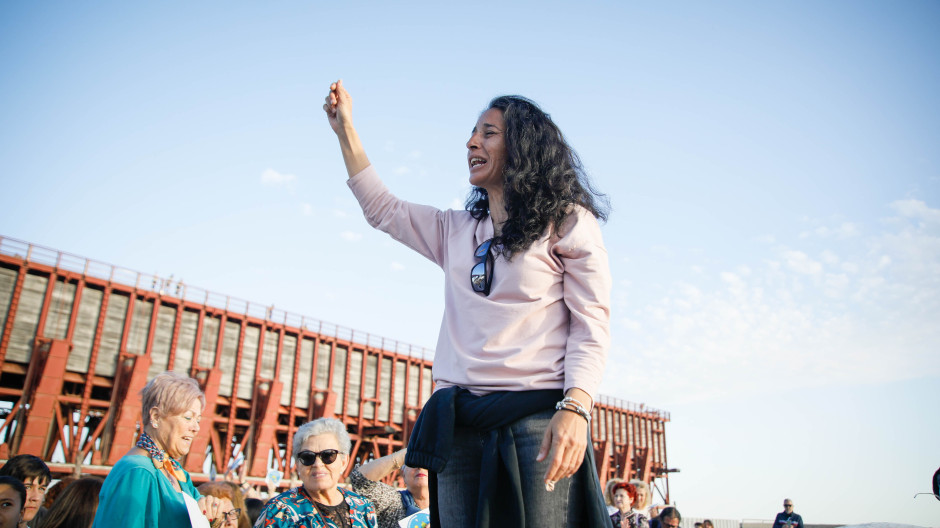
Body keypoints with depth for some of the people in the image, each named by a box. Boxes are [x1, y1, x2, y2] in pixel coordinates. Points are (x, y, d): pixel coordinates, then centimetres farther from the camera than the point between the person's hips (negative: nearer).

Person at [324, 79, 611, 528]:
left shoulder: (568, 222, 4)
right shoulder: (455, 230, 21)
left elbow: (592, 325, -3)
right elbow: (382, 209, 27)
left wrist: (574, 409, -17)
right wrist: (346, 129, 24)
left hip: (538, 418, -4)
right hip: (460, 422, 5)